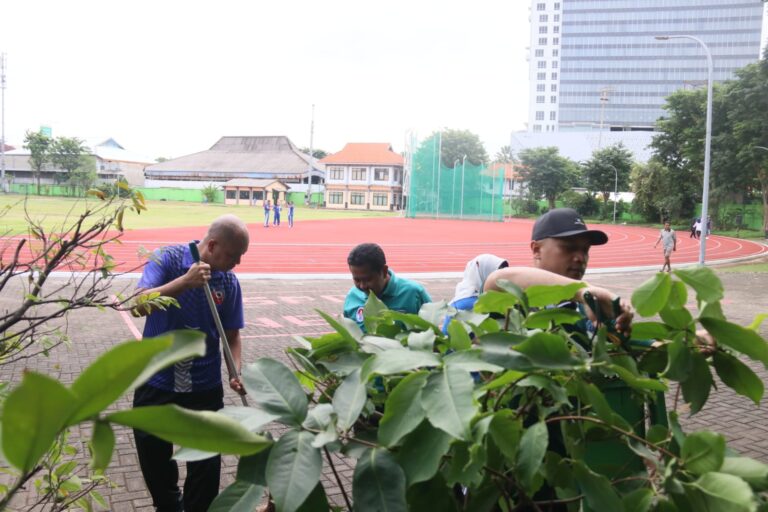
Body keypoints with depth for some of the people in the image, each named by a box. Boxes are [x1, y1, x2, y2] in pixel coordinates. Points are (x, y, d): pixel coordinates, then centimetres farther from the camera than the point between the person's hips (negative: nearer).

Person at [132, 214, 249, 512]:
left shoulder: (230, 282, -4)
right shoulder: (168, 259, -12)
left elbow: (232, 333, 2)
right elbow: (140, 305, -23)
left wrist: (236, 371, -14)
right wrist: (185, 281, -34)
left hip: (205, 387, 1)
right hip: (157, 381, -1)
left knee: (206, 463, 6)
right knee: (153, 459, 16)